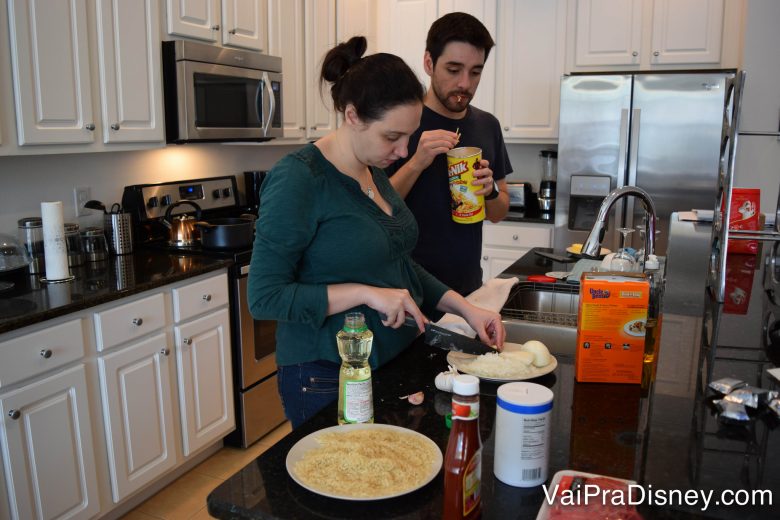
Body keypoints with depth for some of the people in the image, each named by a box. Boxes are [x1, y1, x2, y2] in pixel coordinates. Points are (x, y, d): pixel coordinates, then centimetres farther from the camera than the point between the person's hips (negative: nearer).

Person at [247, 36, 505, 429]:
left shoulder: (374, 172, 4)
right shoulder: (297, 179, -19)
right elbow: (264, 297, -20)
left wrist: (465, 308, 2)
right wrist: (366, 293, -25)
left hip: (393, 362, 8)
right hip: (328, 380, -7)